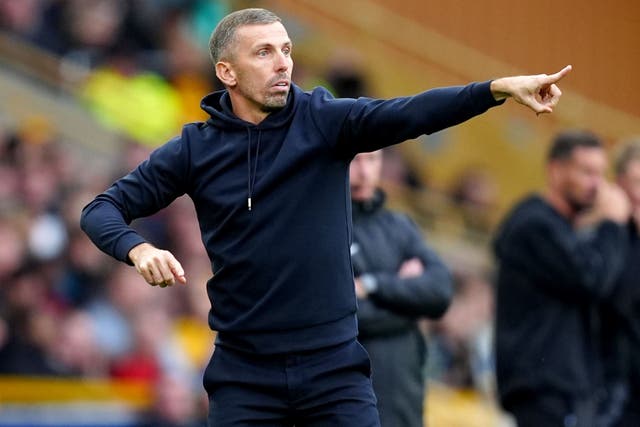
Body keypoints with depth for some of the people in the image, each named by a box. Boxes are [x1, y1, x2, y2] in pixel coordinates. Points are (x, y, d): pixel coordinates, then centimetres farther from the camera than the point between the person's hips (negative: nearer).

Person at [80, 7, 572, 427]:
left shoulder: (324, 119, -3)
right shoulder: (195, 149, 0)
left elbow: (406, 114, -18)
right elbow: (103, 209, 2)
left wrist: (498, 88, -34)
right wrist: (140, 249, -20)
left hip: (334, 366, 0)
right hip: (245, 372, 0)